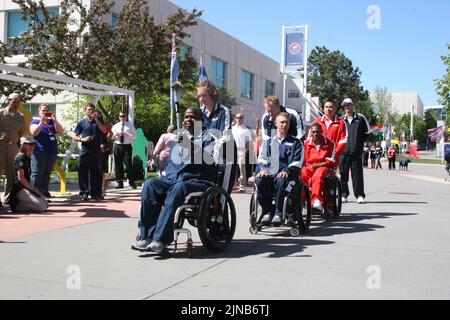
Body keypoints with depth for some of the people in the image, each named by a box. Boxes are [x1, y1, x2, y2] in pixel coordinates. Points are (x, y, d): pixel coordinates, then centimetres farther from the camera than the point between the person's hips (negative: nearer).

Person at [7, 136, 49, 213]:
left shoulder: (28, 158, 16)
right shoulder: (21, 158, -12)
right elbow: (20, 177, -18)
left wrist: (34, 189, 7)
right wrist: (32, 189, -13)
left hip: (25, 187, 10)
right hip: (20, 189, -10)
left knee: (46, 204, 6)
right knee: (42, 207, -19)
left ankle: (20, 203, 8)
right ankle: (18, 206, -8)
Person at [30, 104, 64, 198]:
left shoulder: (52, 122, 18)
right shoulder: (35, 121, 7)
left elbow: (60, 131, 5)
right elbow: (34, 133, -11)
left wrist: (55, 120, -5)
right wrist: (42, 121, -13)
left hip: (52, 151, 5)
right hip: (39, 150, -5)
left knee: (47, 173, 6)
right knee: (37, 173, -8)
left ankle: (44, 192, 9)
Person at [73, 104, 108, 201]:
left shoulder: (99, 121, 12)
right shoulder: (82, 123, 9)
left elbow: (104, 130, -7)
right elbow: (74, 137, 9)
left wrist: (96, 119, -10)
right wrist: (82, 139, -10)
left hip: (96, 150, 1)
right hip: (85, 150, -1)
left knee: (96, 172, 5)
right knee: (83, 172, -4)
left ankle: (95, 193, 12)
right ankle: (84, 193, 3)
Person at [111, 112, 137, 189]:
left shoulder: (130, 125, 7)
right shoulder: (115, 126, 15)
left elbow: (134, 136, -3)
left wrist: (126, 134, -17)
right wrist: (115, 134, -9)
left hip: (127, 146, -3)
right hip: (118, 146, 3)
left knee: (129, 164, -7)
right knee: (118, 165, 3)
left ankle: (131, 182, 3)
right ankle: (120, 183, 10)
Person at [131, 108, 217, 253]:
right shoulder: (179, 136, 26)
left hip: (196, 181, -5)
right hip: (172, 179, 5)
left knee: (179, 187, -38)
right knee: (149, 184, -23)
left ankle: (160, 239, -40)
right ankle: (147, 236, -29)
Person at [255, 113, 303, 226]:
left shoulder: (295, 142, 17)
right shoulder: (269, 142, 25)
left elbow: (297, 162, 4)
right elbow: (262, 158, 13)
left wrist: (287, 171, -15)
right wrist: (263, 169, -10)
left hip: (287, 175, -2)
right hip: (270, 174, 3)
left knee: (281, 181, -39)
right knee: (259, 180, -31)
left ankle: (278, 212, -25)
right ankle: (268, 210, -14)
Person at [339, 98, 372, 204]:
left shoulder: (360, 118, 7)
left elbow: (368, 132, 10)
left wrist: (359, 140, 2)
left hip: (356, 151, -2)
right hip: (343, 151, 2)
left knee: (357, 174, -2)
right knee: (343, 174, 2)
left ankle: (360, 195, 3)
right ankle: (344, 195, 10)